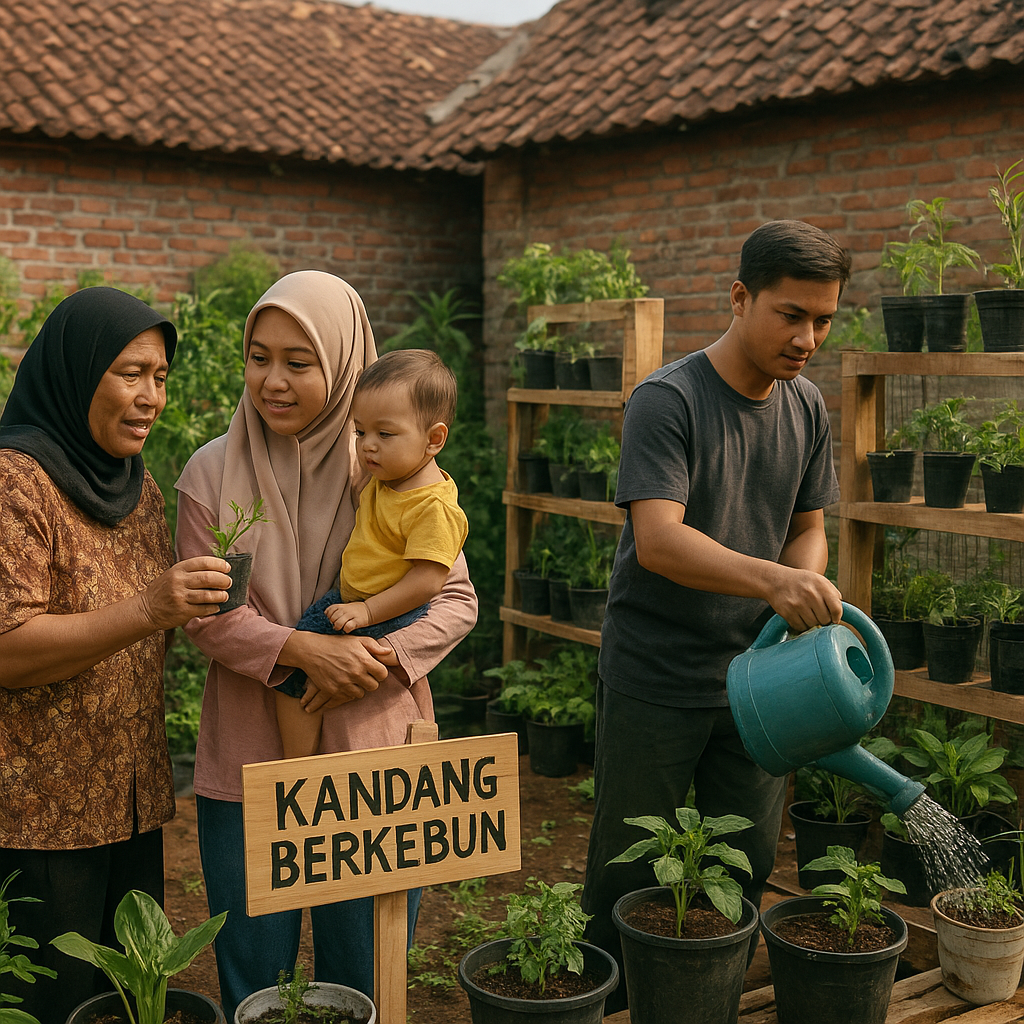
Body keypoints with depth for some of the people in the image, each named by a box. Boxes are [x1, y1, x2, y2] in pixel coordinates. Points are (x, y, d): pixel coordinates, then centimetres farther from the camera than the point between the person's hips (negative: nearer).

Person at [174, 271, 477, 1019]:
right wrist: (305, 650, -19)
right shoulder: (213, 472, -2)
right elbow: (207, 616, -4)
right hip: (249, 761, 0)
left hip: (373, 758, 0)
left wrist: (383, 656, -16)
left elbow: (456, 599, 1)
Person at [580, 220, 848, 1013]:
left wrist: (803, 599, -10)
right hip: (655, 684, -6)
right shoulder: (666, 401, -16)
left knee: (747, 863, 15)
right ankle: (604, 1003, 27)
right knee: (630, 869, 7)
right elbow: (659, 539, -26)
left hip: (754, 674, 6)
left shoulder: (807, 407, 6)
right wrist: (770, 578, -41)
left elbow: (808, 527, 12)